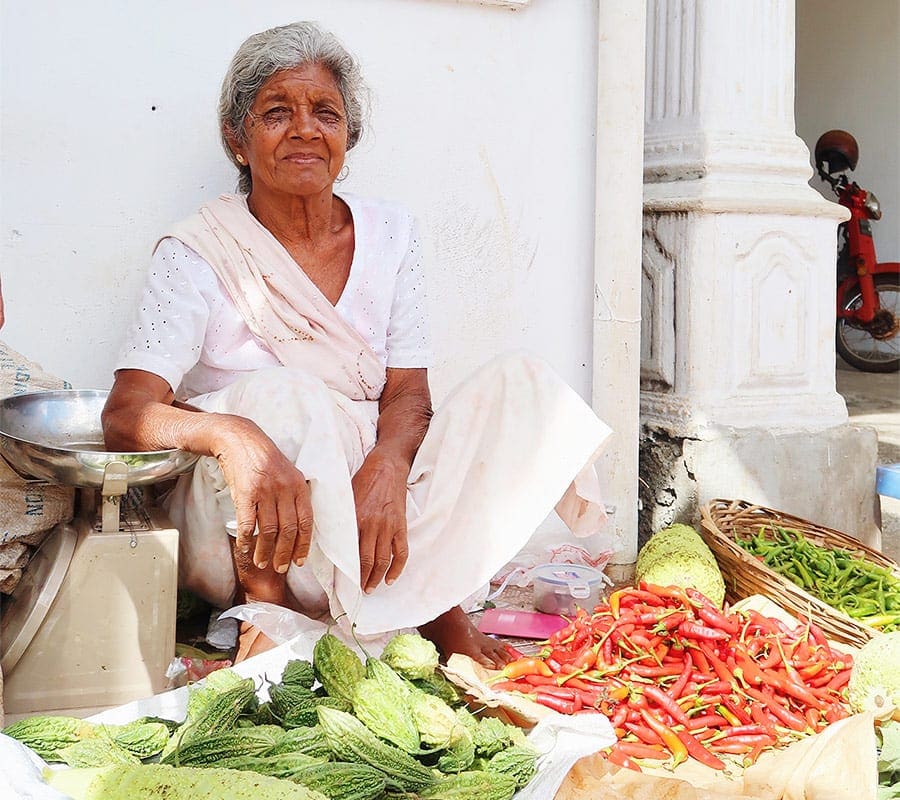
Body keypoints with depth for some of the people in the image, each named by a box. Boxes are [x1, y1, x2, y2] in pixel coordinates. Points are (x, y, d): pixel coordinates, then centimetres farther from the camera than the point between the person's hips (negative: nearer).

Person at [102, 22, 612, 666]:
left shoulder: (390, 234, 5)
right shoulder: (198, 255, -8)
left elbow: (409, 395, -2)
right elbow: (125, 413, -20)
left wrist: (385, 469, -26)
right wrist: (232, 434, -42)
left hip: (368, 498, 4)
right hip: (235, 535, -4)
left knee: (519, 382, -12)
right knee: (279, 392, -33)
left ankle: (435, 607, -20)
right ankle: (428, 614, -24)